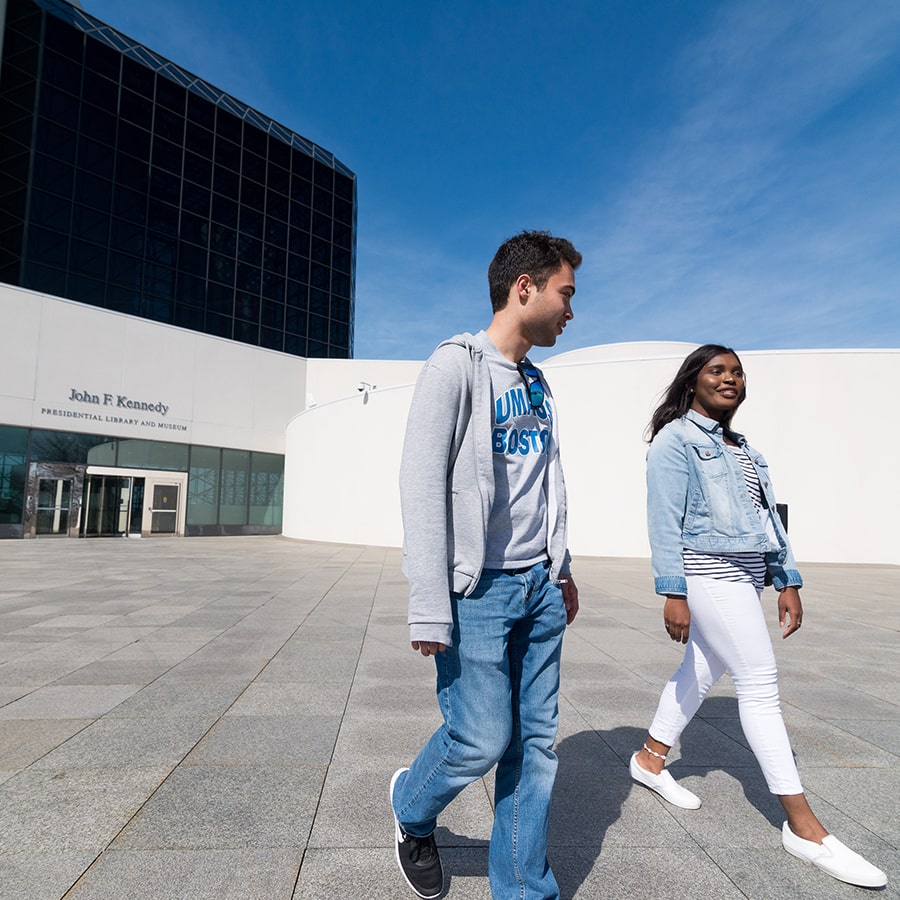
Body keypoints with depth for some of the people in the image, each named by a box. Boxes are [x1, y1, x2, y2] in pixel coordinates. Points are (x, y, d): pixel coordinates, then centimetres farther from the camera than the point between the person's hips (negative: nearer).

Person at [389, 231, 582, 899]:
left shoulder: (538, 384, 15)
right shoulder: (457, 366, -9)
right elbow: (422, 486, -16)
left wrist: (561, 567, 19)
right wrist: (429, 609, -19)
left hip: (539, 588, 7)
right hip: (478, 588, -7)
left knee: (536, 742, 10)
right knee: (481, 739, 0)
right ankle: (412, 810, 32)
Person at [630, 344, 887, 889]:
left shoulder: (742, 447, 18)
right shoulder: (676, 439, -7)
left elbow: (767, 516, 17)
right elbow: (665, 521, -14)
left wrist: (788, 582, 11)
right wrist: (673, 592, -19)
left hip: (745, 575, 9)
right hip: (708, 573, -8)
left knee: (704, 670, 15)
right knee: (760, 681, -7)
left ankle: (651, 758, 32)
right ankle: (803, 825, 4)